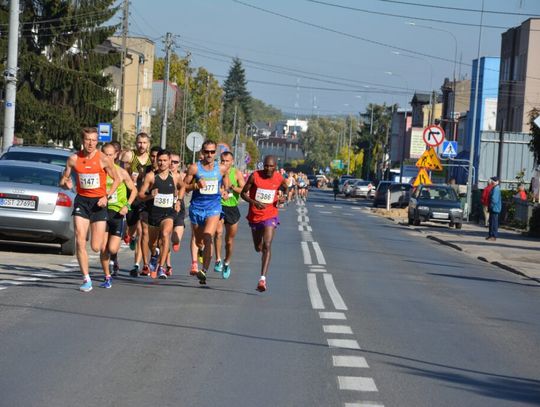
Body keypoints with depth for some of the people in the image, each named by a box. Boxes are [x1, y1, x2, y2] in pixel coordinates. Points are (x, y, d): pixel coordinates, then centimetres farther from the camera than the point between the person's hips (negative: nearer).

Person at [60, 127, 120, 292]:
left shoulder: (103, 159, -8)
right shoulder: (74, 159, -1)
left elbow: (117, 179, 1)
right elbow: (64, 179, 9)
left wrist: (107, 196, -11)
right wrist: (66, 183, -15)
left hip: (98, 202, -2)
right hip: (81, 201, 2)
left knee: (96, 247, -3)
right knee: (80, 242, -10)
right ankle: (86, 280, -2)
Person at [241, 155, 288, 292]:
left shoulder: (279, 179, -4)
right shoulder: (255, 176, -10)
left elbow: (286, 189, 18)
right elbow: (243, 193, -4)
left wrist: (284, 196, -4)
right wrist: (254, 202, -22)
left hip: (270, 216, -2)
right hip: (255, 216, 2)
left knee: (267, 246, -19)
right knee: (258, 248, 16)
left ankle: (263, 278, -24)